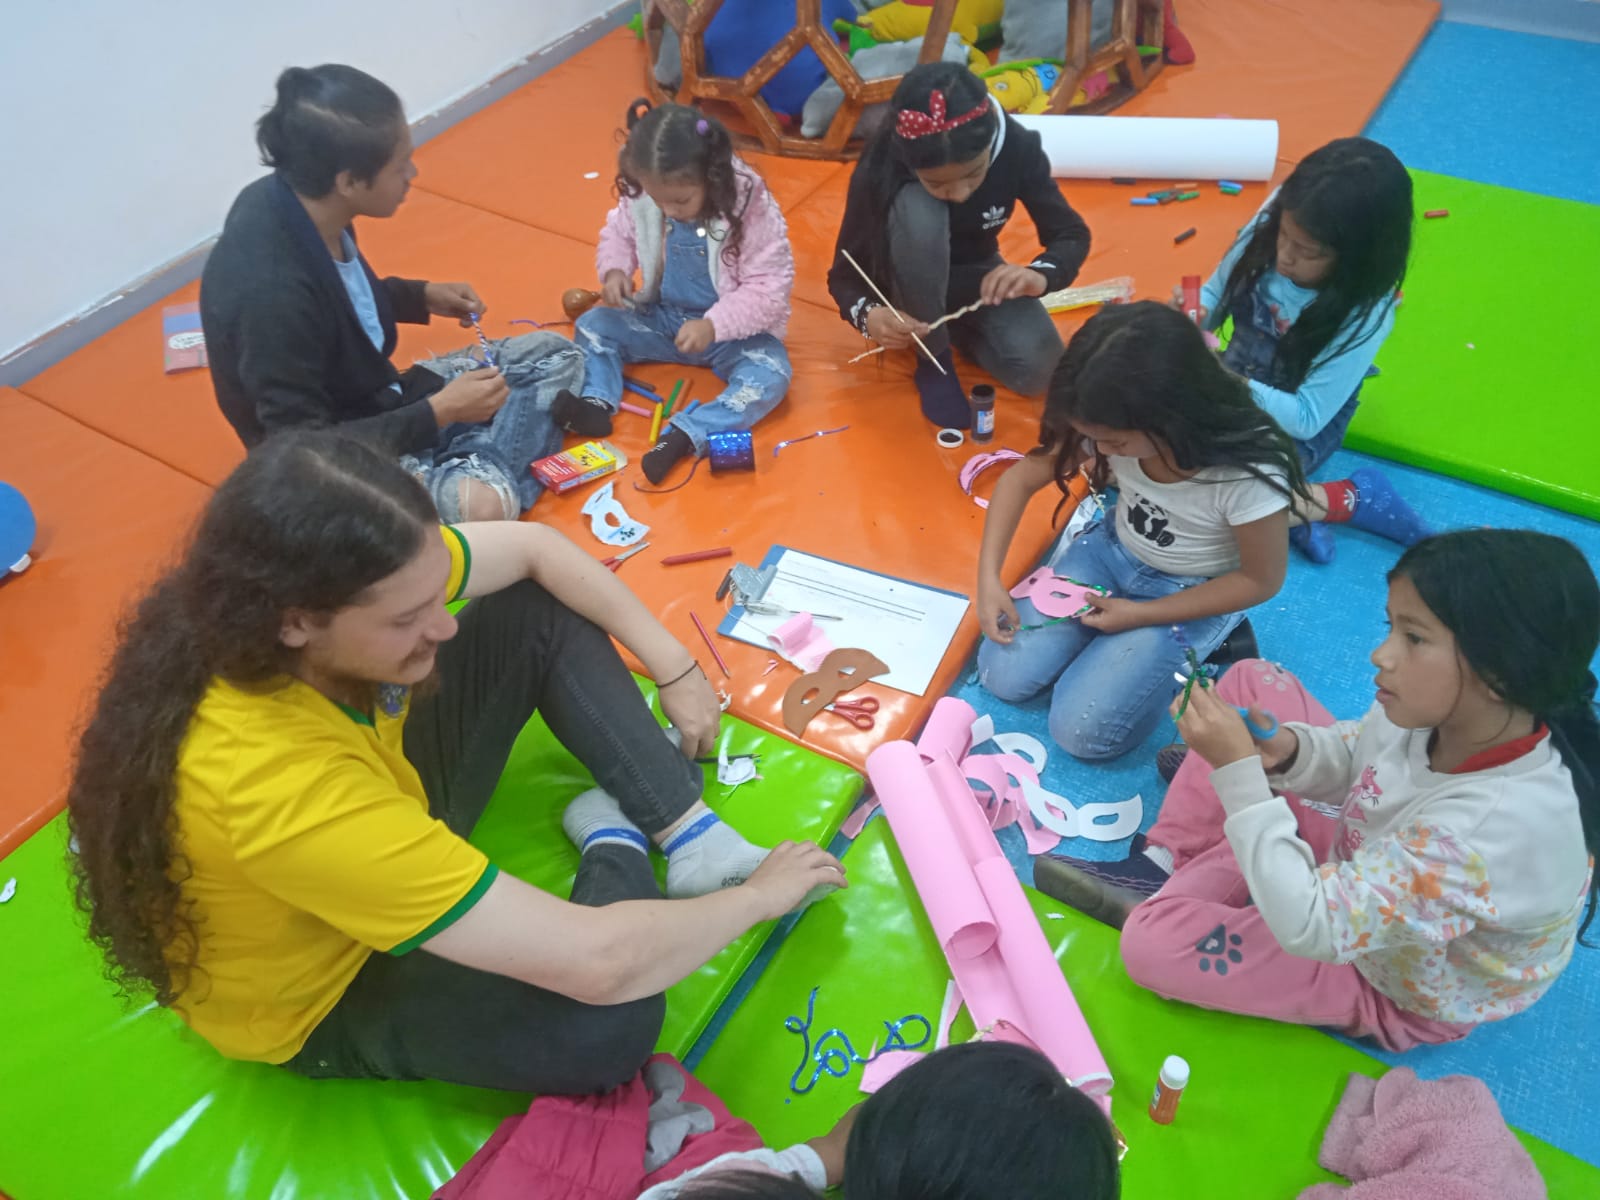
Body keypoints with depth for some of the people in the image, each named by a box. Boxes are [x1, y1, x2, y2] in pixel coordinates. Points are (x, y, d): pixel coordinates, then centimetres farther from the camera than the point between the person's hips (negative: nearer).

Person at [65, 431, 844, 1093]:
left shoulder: (342, 583, -25)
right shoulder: (276, 786, -45)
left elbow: (535, 550, -6)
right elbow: (595, 962, -41)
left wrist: (676, 670, -9)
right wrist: (760, 895, -25)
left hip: (380, 823, 7)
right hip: (322, 998, -6)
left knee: (545, 616, -2)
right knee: (610, 1020, -28)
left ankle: (692, 837, -5)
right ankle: (613, 845, 3)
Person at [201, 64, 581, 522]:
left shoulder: (299, 202, -7)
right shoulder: (271, 292, -32)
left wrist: (423, 296, 5)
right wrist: (440, 412, -25)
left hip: (377, 403, 9)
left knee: (555, 354, 9)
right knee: (483, 505, -39)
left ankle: (476, 465, -8)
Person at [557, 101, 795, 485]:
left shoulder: (751, 207, -25)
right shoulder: (640, 199, -13)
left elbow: (769, 288, -24)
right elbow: (618, 235, 8)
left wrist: (713, 325, -36)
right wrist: (614, 270, -16)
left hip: (732, 330, -5)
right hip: (663, 319, 5)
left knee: (770, 374, -32)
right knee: (593, 325, -5)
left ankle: (685, 434, -44)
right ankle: (596, 402, -24)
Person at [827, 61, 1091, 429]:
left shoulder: (1018, 147, -25)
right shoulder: (881, 168, -30)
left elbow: (1072, 234, -12)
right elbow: (844, 274, -19)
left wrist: (1041, 275, -37)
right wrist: (869, 314, -43)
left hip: (975, 276, 2)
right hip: (910, 286, -2)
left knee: (1038, 369, -24)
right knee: (917, 210, -36)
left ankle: (956, 327, 9)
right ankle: (935, 358, -14)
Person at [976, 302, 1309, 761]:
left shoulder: (1248, 473, -35)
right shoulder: (1114, 426, -22)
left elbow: (1261, 580, -18)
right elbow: (1020, 479, -9)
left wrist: (1141, 616, -20)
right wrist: (988, 578, -18)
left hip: (1193, 592, -4)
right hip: (1112, 552, 4)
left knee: (1081, 731, -14)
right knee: (1003, 675, -7)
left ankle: (1194, 649, 7)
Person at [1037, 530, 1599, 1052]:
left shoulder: (1488, 831, -43)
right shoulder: (1442, 708, -23)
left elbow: (1309, 928, -39)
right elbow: (1351, 758, -1)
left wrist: (1239, 773, -40)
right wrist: (1289, 752, -24)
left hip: (1395, 987, -7)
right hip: (1366, 859, 7)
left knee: (1151, 942, -23)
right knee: (1253, 682, 0)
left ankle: (1163, 901, 14)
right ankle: (1167, 861, 12)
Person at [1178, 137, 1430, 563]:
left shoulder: (1364, 316, -27)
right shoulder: (1267, 228, -17)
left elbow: (1305, 419, -25)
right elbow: (1215, 296, -2)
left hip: (1297, 423, -6)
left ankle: (1350, 499, -10)